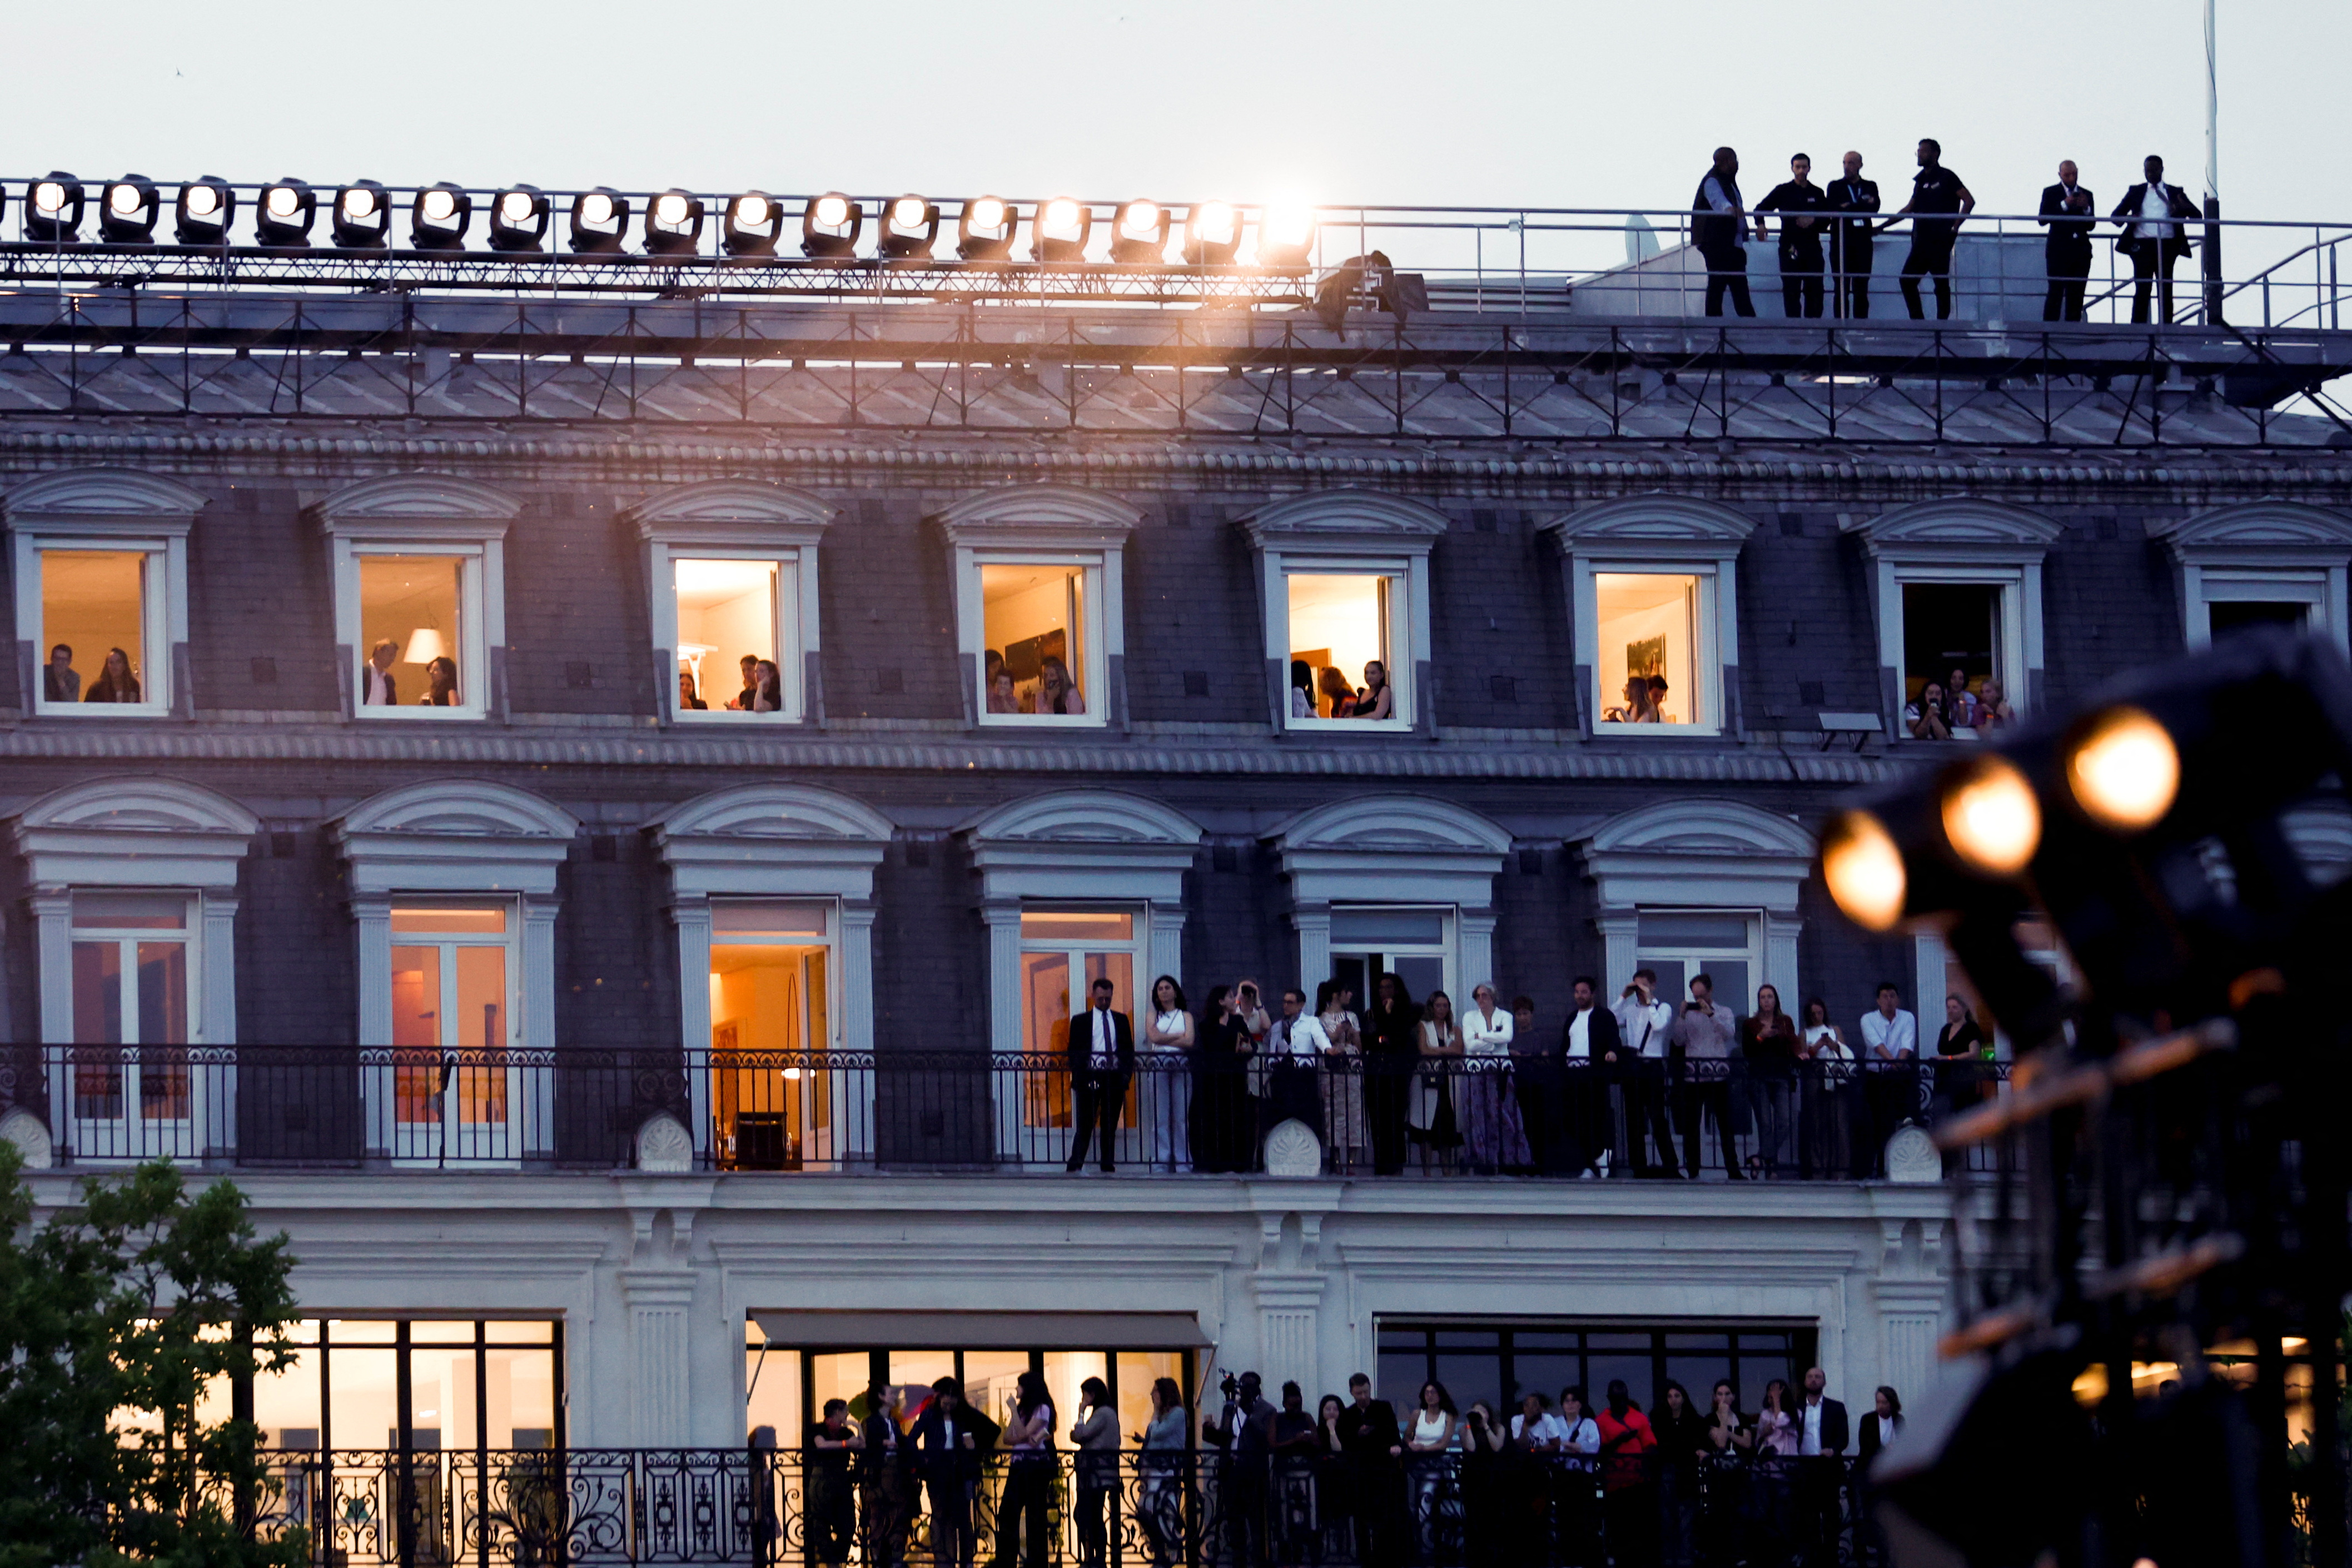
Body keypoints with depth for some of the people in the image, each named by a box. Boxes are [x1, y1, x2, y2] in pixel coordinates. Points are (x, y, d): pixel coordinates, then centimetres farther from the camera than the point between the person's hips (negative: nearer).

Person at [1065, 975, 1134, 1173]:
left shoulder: (1121, 1020, 14)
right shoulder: (1080, 1021, 8)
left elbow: (1129, 1050, 14)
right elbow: (1074, 1052, 5)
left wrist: (1126, 1073, -1)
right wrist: (1077, 1078, -7)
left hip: (1114, 1077, 2)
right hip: (1090, 1077, -2)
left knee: (1110, 1125, 4)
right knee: (1085, 1124, -7)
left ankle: (1108, 1165, 7)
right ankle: (1075, 1164, -9)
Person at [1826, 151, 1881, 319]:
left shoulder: (1870, 186, 13)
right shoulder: (1835, 186, 11)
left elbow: (1874, 208, -3)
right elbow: (1832, 209, -4)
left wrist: (1849, 208, -9)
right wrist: (1863, 205, -7)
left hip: (1862, 242, 1)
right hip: (1841, 241, -1)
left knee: (1861, 287, -1)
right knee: (1841, 287, -4)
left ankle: (1861, 321, 0)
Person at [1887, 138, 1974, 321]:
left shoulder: (1946, 177, -3)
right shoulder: (1921, 180, 17)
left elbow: (1969, 201, -7)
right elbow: (1910, 209, 24)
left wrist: (1955, 226, -15)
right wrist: (1882, 226, 22)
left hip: (1940, 242, -8)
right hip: (1921, 242, 8)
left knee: (1941, 284, -5)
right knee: (1907, 280, 1)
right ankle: (1917, 321, 6)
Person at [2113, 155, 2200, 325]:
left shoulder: (2175, 193, 14)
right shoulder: (2136, 192, 17)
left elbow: (2196, 215, 8)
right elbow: (2116, 215, 14)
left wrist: (2184, 207, -16)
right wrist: (2128, 219, -10)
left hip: (2167, 246, 0)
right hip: (2142, 246, 0)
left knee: (2165, 291, -2)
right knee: (2142, 290, -6)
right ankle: (2138, 329, -7)